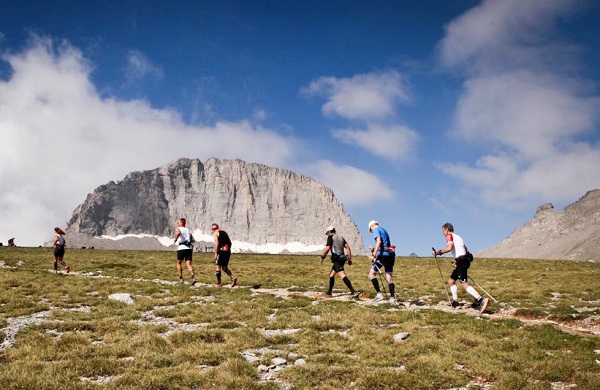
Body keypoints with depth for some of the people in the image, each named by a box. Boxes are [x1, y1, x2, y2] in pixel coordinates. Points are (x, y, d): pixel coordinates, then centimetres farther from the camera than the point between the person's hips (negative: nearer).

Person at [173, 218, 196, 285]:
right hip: (189, 248, 4)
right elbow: (193, 240, 17)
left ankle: (181, 279, 11)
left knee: (179, 263, 14)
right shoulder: (188, 230, 21)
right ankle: (193, 278, -21)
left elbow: (178, 233, -22)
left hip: (181, 248, -4)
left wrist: (175, 239, -10)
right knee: (189, 264, -1)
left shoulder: (179, 229, 5)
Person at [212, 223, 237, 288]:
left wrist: (216, 253, -13)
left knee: (218, 266, 5)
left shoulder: (215, 233, 0)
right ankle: (233, 277, -7)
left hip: (221, 251, -6)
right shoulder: (224, 232, 20)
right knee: (225, 267, 14)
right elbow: (230, 242, 19)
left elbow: (217, 243, -13)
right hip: (227, 251, 6)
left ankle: (219, 283, 6)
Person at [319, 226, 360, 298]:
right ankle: (330, 291, 29)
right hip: (342, 258, 9)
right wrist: (350, 258, 14)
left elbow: (327, 248, -11)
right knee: (331, 274, 22)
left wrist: (322, 257, -1)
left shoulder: (330, 237, -1)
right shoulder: (341, 237, 19)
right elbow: (348, 247, 14)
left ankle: (354, 292, -30)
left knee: (342, 275, -19)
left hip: (337, 259, -9)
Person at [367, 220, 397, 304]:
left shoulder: (376, 230, 0)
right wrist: (375, 249, 27)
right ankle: (392, 299, 1)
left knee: (371, 274, 1)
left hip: (383, 255, -8)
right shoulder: (384, 230, 25)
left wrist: (374, 255, -20)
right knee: (389, 278, 6)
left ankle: (379, 294, -9)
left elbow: (379, 241, -17)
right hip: (390, 255, 8)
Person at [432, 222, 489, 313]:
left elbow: (449, 248, -21)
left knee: (464, 284, -16)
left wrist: (438, 252, -14)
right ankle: (455, 302, 15)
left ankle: (481, 300, -29)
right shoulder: (458, 237, 25)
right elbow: (467, 250, 24)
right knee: (451, 280, 18)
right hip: (465, 260, 10)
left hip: (461, 262, -10)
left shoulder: (449, 236, -2)